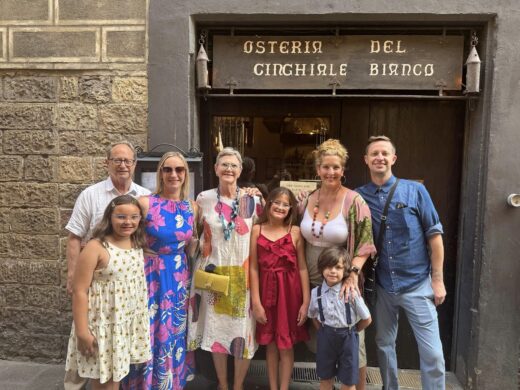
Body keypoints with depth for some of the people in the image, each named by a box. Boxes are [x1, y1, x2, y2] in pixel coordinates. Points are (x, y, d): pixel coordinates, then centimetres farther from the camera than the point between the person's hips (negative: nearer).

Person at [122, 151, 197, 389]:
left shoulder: (192, 207, 3)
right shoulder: (145, 203, -11)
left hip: (180, 280, 4)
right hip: (151, 278, -4)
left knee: (175, 339, 15)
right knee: (149, 338, 5)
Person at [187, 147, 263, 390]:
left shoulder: (253, 200, -3)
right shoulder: (203, 199, -1)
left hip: (243, 274, -1)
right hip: (213, 273, 1)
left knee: (243, 329, 5)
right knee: (216, 327, 11)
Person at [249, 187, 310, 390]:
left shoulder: (295, 232, -3)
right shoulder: (257, 230, -2)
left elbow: (302, 268, -2)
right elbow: (253, 267, -3)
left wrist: (306, 302, -5)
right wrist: (255, 302, -6)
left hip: (289, 292, -1)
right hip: (266, 291, 1)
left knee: (286, 345, 9)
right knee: (270, 344, 14)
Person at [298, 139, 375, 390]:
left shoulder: (354, 201, -11)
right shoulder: (307, 200, 0)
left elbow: (365, 244, -11)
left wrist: (353, 274, -21)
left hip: (342, 282, -4)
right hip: (313, 281, 4)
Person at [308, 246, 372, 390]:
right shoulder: (316, 292, -9)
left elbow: (367, 319, -9)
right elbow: (313, 316, 9)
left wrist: (350, 331, 1)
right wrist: (324, 332, 2)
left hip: (348, 338, -2)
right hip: (326, 337, 2)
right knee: (325, 378, 18)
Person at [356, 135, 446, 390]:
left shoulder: (415, 191, -5)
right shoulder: (359, 196, -1)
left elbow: (434, 235, -3)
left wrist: (437, 279, -4)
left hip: (417, 284, -2)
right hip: (382, 286, 2)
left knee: (432, 353, 0)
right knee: (384, 346, 16)